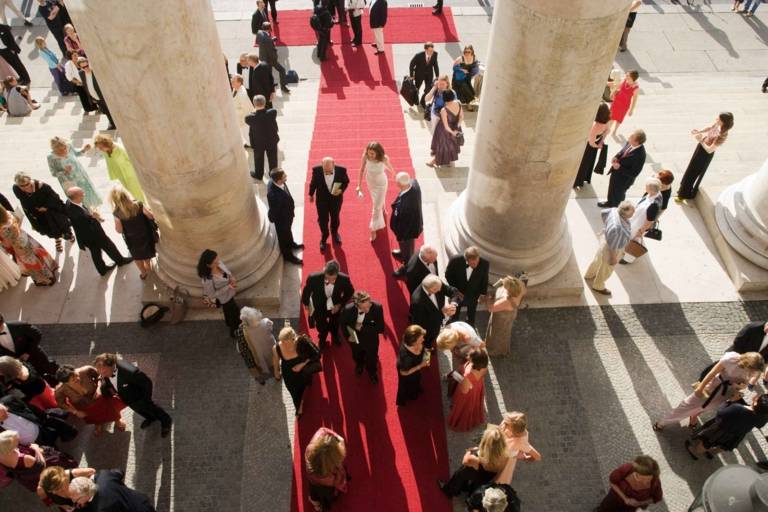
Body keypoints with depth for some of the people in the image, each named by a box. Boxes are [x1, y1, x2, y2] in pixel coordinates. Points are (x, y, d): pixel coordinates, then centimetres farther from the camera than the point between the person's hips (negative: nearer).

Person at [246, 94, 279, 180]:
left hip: (258, 143, -1)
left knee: (258, 159, 24)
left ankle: (258, 174, 44)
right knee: (272, 158, 24)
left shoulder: (250, 117, -30)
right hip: (272, 140, 1)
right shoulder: (273, 112, -28)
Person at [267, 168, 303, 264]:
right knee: (283, 235, 22)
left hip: (287, 213, 7)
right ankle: (288, 255, 48)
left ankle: (291, 244, 64)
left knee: (288, 230, 35)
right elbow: (274, 211, -30)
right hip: (281, 217, -7)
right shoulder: (274, 195, -47)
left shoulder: (273, 181, -22)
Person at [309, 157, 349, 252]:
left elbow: (346, 181, -6)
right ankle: (324, 237, 41)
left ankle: (334, 232, 55)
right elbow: (313, 183, -6)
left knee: (335, 218, 23)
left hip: (336, 198, 1)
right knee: (322, 219, 14)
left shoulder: (341, 170, -26)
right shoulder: (316, 170, -25)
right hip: (322, 199, -1)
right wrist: (311, 194, 8)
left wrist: (341, 190, -26)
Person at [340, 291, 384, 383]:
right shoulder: (348, 310, -33)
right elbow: (342, 322, -9)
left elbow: (380, 328, -28)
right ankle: (359, 365, 70)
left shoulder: (377, 308, -37)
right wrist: (347, 336, -13)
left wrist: (363, 328, -34)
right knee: (357, 357, 33)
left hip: (371, 341, -1)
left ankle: (372, 372, 63)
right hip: (355, 340, 1)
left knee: (372, 359, 28)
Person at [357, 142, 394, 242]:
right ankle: (382, 209, 68)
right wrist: (359, 186, -23)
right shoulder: (365, 156, -29)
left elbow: (388, 166, -10)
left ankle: (373, 230, 22)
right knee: (376, 200, 32)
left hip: (381, 183, -3)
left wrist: (393, 172, 12)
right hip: (370, 182, 3)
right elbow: (362, 171, -19)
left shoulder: (384, 158, -33)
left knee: (376, 207, 5)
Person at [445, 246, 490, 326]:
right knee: (454, 317, 23)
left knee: (471, 319, 22)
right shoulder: (455, 260, -32)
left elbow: (484, 279, -7)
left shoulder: (485, 264, -30)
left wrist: (483, 294, 4)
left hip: (473, 295, 1)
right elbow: (448, 276, -12)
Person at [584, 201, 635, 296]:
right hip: (610, 249, -7)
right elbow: (613, 245, -30)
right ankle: (598, 286, 53)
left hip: (606, 239, 7)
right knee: (606, 269, 23)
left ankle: (589, 275, 64)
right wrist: (614, 258, -13)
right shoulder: (617, 228, -46)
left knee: (598, 259, 35)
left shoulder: (615, 210, -25)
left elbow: (603, 213, -2)